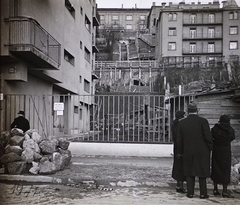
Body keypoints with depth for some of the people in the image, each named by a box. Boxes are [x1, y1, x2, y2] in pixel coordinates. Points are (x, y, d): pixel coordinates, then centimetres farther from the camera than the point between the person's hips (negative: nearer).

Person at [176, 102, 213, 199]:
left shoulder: (181, 123, -2)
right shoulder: (203, 121, -11)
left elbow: (179, 139, 2)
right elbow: (208, 137, -12)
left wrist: (179, 152, 13)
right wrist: (210, 148, 4)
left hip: (188, 152, 2)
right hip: (202, 151, -2)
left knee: (189, 173, 12)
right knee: (202, 172, 9)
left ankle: (190, 193, 12)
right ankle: (203, 193, 11)